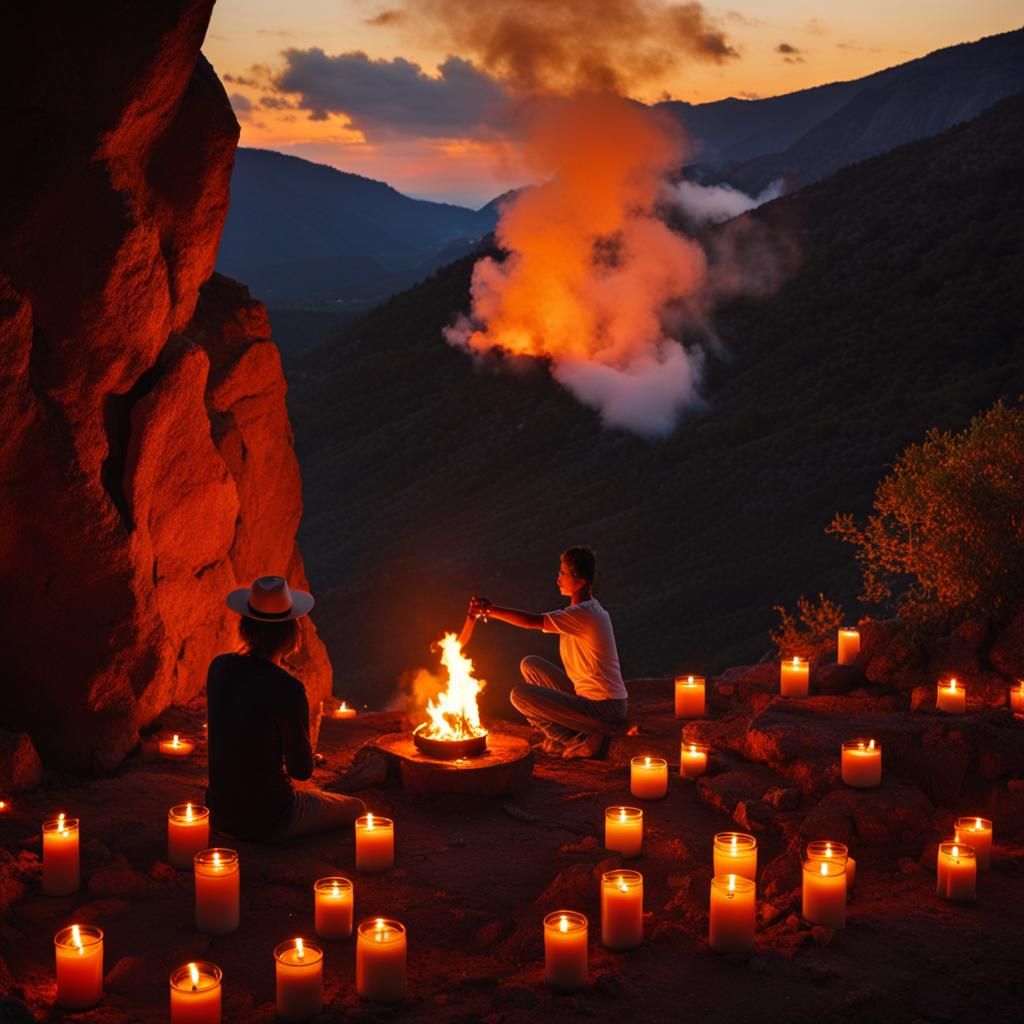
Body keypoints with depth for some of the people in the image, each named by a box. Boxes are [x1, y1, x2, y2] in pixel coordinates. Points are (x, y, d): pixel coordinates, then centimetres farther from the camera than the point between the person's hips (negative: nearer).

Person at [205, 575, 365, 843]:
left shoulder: (219, 667, -5)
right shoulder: (287, 688, -24)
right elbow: (301, 770, -12)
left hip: (220, 812, 7)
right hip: (265, 821, -7)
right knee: (356, 808, 16)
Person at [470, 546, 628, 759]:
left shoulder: (584, 614, -21)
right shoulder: (587, 609, 11)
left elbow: (534, 621, -24)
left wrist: (489, 610, -16)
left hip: (605, 711, -10)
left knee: (520, 695, -12)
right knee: (530, 665, 14)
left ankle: (582, 743, -4)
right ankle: (560, 737, 13)